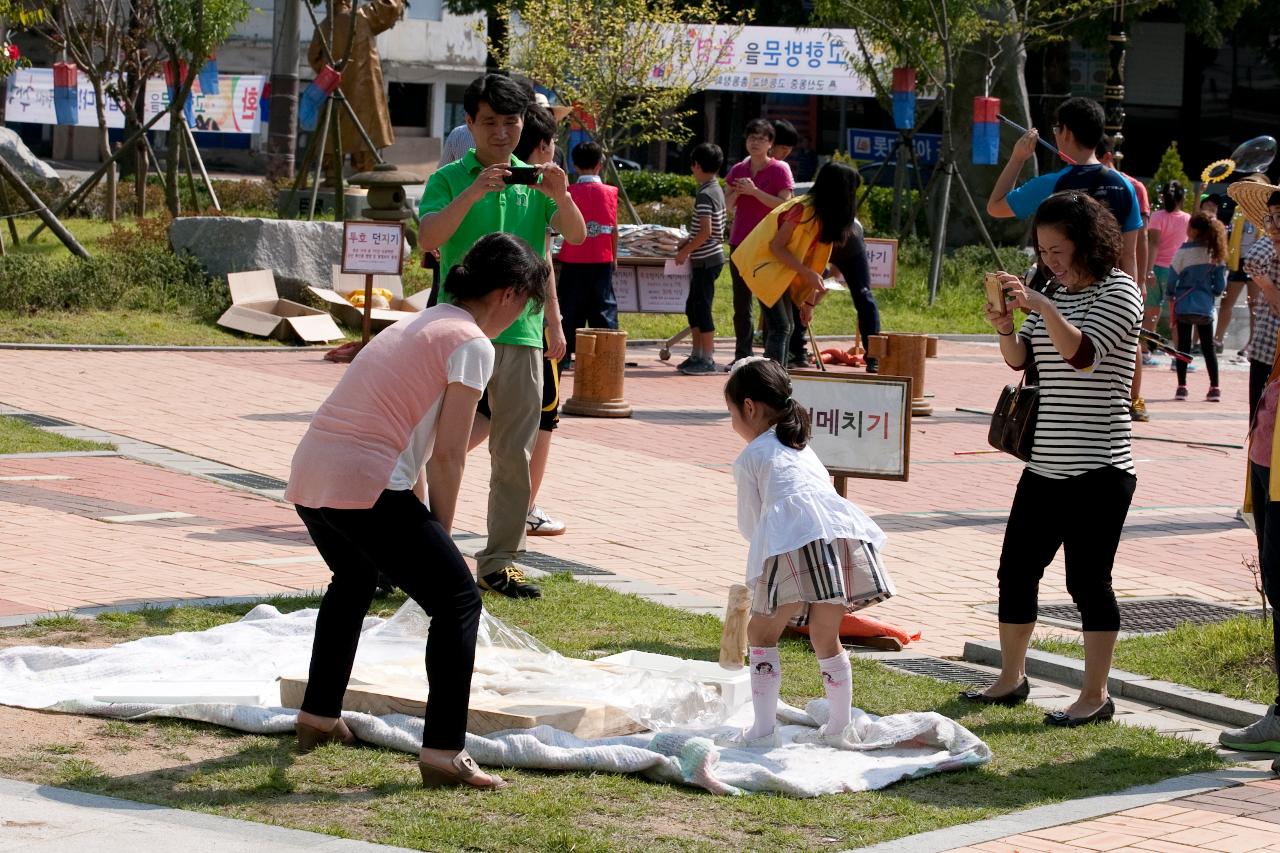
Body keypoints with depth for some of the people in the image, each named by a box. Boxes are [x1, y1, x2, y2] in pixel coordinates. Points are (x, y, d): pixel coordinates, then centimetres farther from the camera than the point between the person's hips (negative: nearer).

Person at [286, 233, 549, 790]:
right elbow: (447, 457, -6)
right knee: (458, 600, -1)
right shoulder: (471, 344, -3)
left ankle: (319, 718, 45)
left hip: (307, 480, 9)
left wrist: (425, 531, 26)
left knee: (355, 581, 35)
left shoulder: (418, 325, 25)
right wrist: (440, 536, 6)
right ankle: (443, 752, -9)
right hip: (364, 486, -9)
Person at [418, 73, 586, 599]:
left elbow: (576, 235, -2)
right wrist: (473, 194, -25)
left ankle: (500, 562, 11)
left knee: (514, 455, 4)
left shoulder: (534, 181, 10)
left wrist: (560, 197, -22)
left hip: (520, 333, 3)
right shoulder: (449, 179, 3)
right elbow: (428, 239, -13)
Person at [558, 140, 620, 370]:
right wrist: (614, 256, 13)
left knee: (570, 308, 6)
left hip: (574, 259, -1)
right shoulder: (610, 192, -1)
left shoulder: (570, 192, -5)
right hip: (602, 259, 1)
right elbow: (614, 228, 2)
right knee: (603, 306, 5)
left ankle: (564, 353, 5)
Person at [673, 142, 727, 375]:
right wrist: (688, 241, 15)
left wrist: (685, 251, -14)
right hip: (708, 258, 10)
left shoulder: (705, 195, -18)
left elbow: (705, 232, -23)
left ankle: (708, 360, -3)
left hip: (706, 260, -10)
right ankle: (697, 355, 21)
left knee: (702, 308, -5)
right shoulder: (717, 190, 12)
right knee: (693, 307, 16)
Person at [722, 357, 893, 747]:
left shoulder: (749, 458, 16)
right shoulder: (803, 447, 34)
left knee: (762, 633, 9)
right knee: (826, 638, 18)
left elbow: (750, 523, 18)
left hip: (791, 546, -6)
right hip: (845, 534, 6)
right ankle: (838, 727, 22)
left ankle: (764, 729, 5)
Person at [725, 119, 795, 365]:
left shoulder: (779, 169, -5)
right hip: (740, 242, 6)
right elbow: (728, 205, 12)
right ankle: (742, 354, 11)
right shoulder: (738, 170, 11)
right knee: (741, 302, 7)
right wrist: (736, 192, -9)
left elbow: (784, 204, -14)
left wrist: (754, 191, -20)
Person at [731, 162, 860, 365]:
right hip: (763, 263, -10)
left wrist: (809, 302, 7)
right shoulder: (803, 209, -25)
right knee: (780, 327, -16)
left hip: (781, 270, 10)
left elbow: (813, 259, 6)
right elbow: (776, 246, -24)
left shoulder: (824, 216, 3)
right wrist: (808, 273, -28)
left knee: (784, 328, 9)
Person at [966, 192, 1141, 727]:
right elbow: (1020, 359, 12)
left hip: (1098, 471, -8)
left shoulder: (1117, 291, -8)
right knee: (1016, 569, 12)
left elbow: (1081, 351, -23)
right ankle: (1010, 679, 24)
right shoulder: (1057, 293, 15)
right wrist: (1004, 327, -7)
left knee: (1087, 580, -5)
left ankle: (1095, 695, 3)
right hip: (1045, 465, 8)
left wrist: (1039, 306, -29)